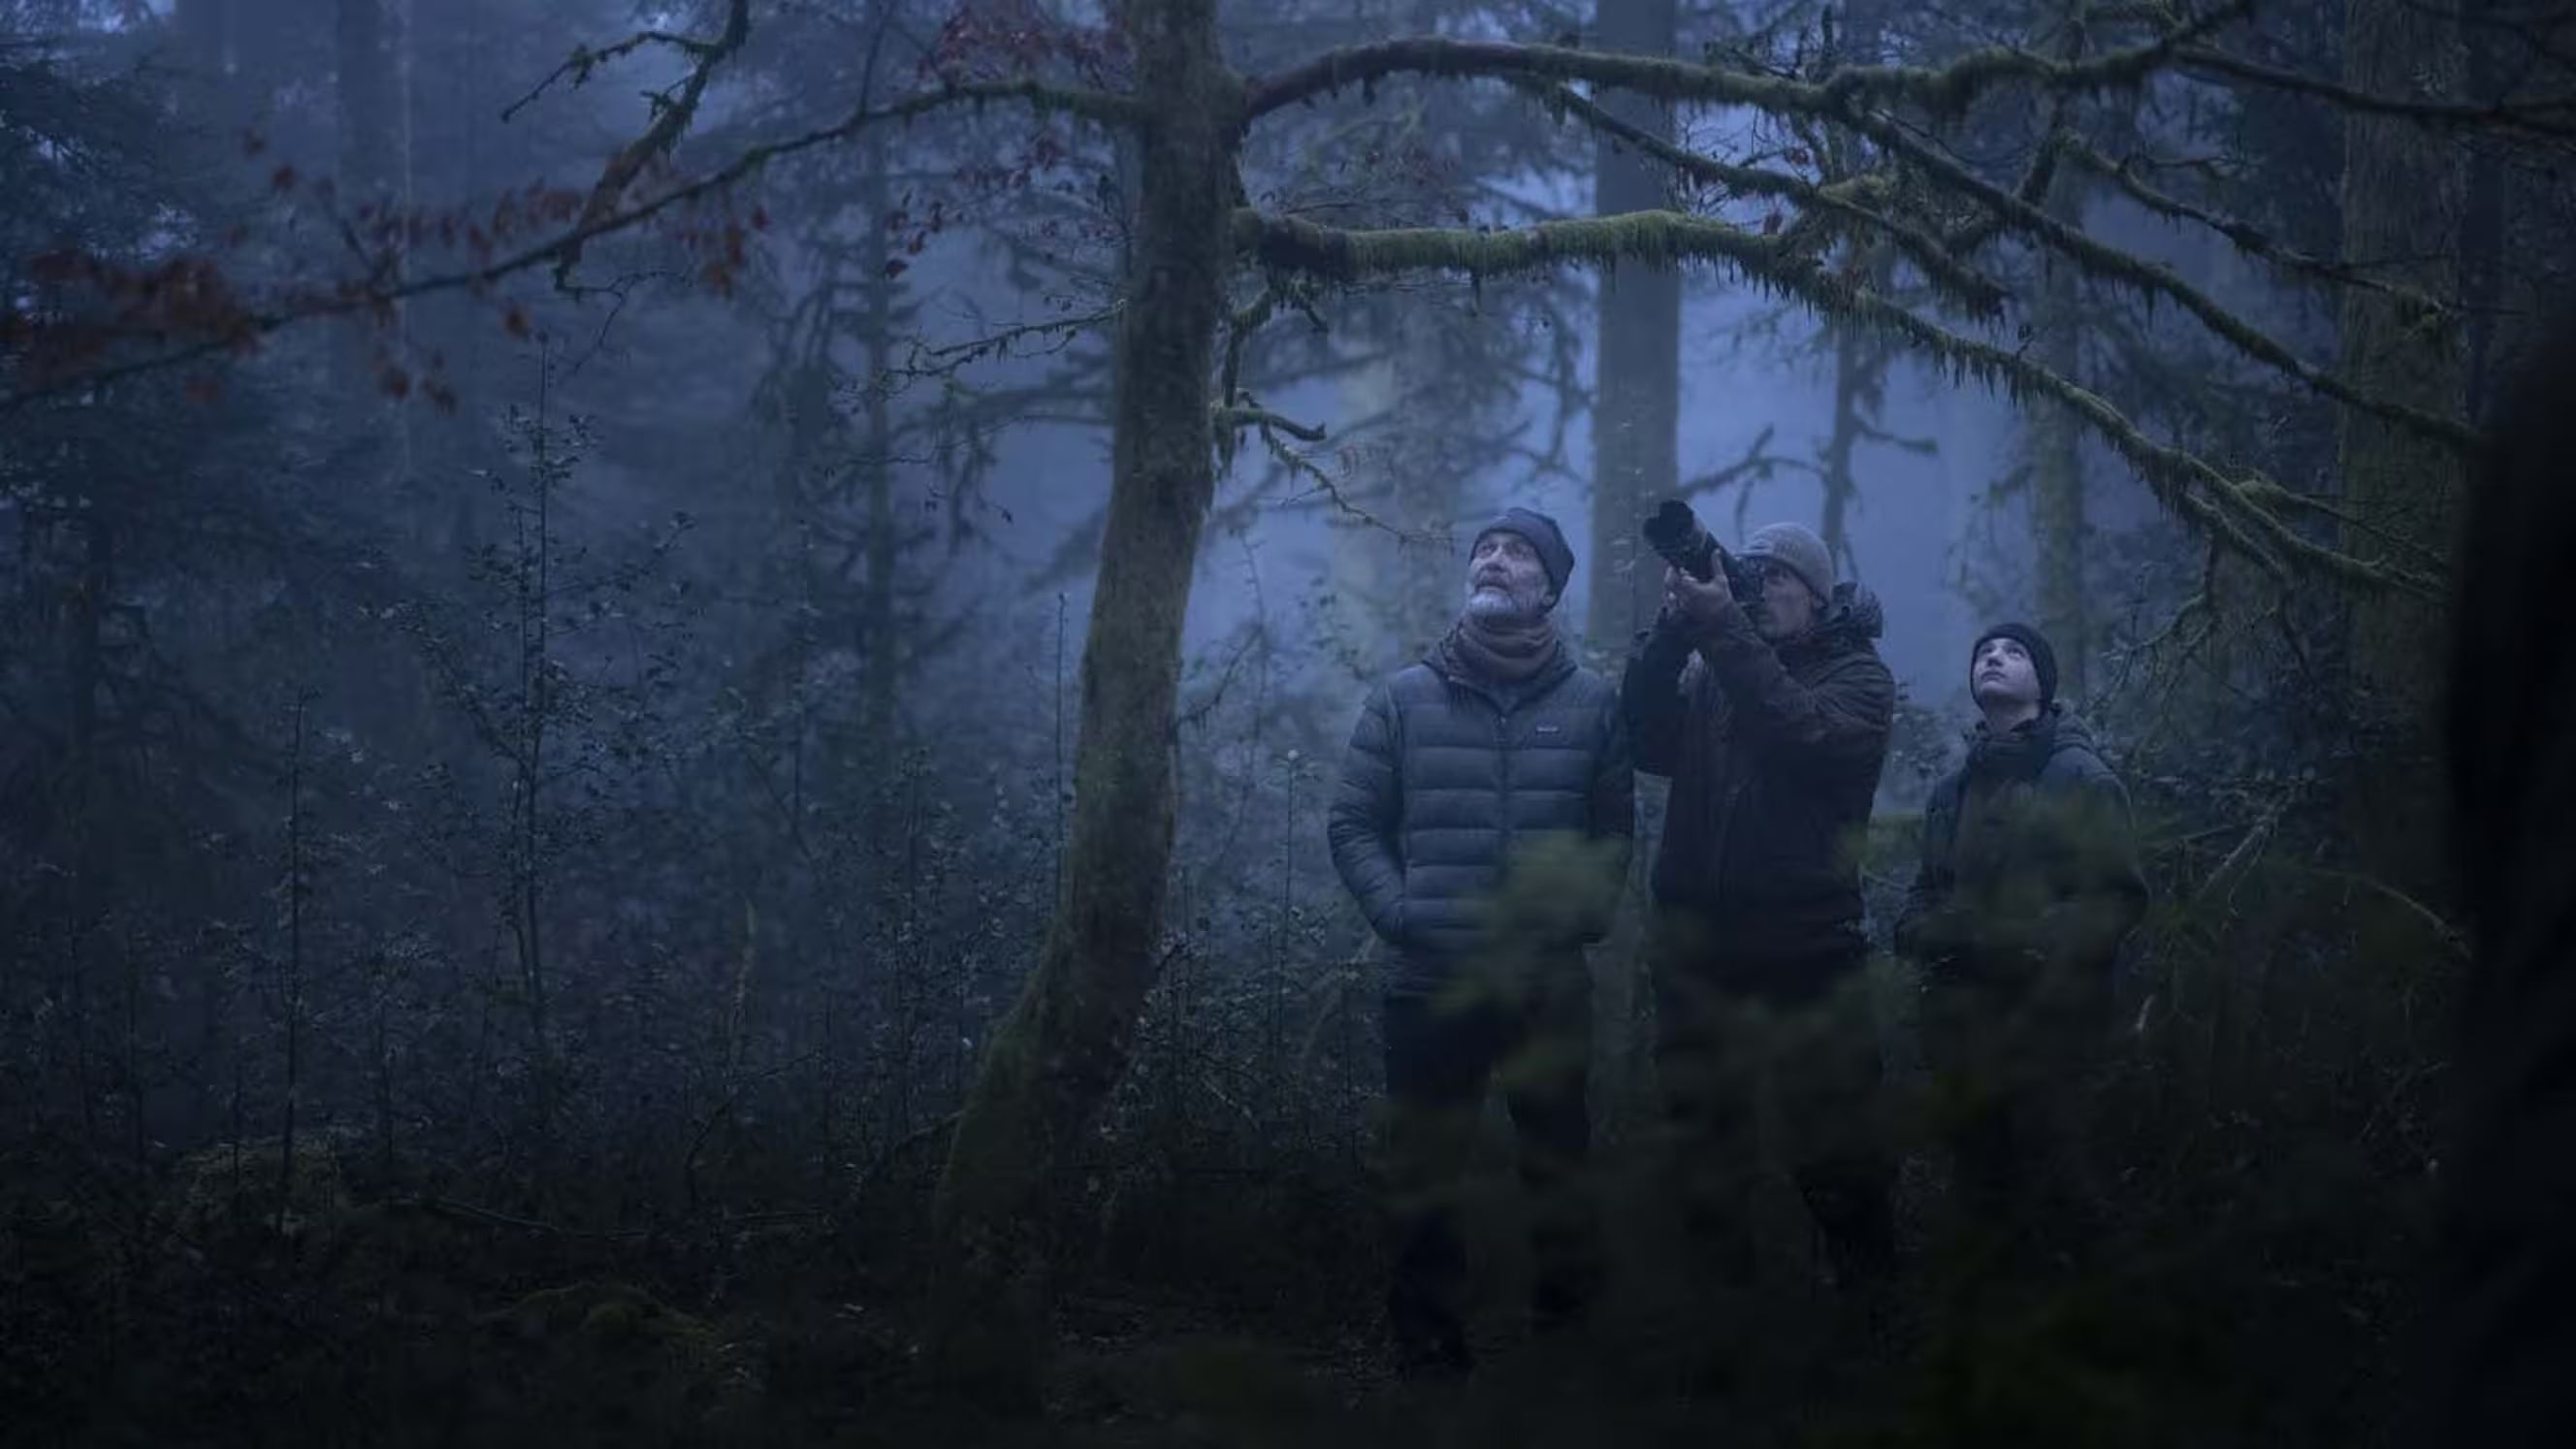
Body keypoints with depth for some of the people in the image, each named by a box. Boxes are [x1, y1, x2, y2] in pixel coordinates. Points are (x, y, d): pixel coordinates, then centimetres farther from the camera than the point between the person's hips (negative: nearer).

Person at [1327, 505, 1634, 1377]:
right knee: (1423, 1171, 3)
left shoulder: (1589, 704, 5)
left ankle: (1566, 1309, 22)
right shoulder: (1405, 699, 4)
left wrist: (1582, 917, -7)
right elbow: (1354, 824, 5)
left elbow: (1615, 831, 8)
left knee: (1557, 1157, 9)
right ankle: (1426, 1329, 12)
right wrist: (1397, 913, -8)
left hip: (1550, 985, 0)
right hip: (1431, 984, 0)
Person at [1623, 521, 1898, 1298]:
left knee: (1837, 1152, -5)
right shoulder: (1708, 671, 14)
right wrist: (1673, 628, -13)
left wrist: (1723, 628, -21)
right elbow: (1648, 744, -2)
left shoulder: (1858, 677, 3)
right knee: (1704, 1148, 10)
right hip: (1697, 945, 4)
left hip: (1807, 951, -4)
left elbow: (1805, 735, -18)